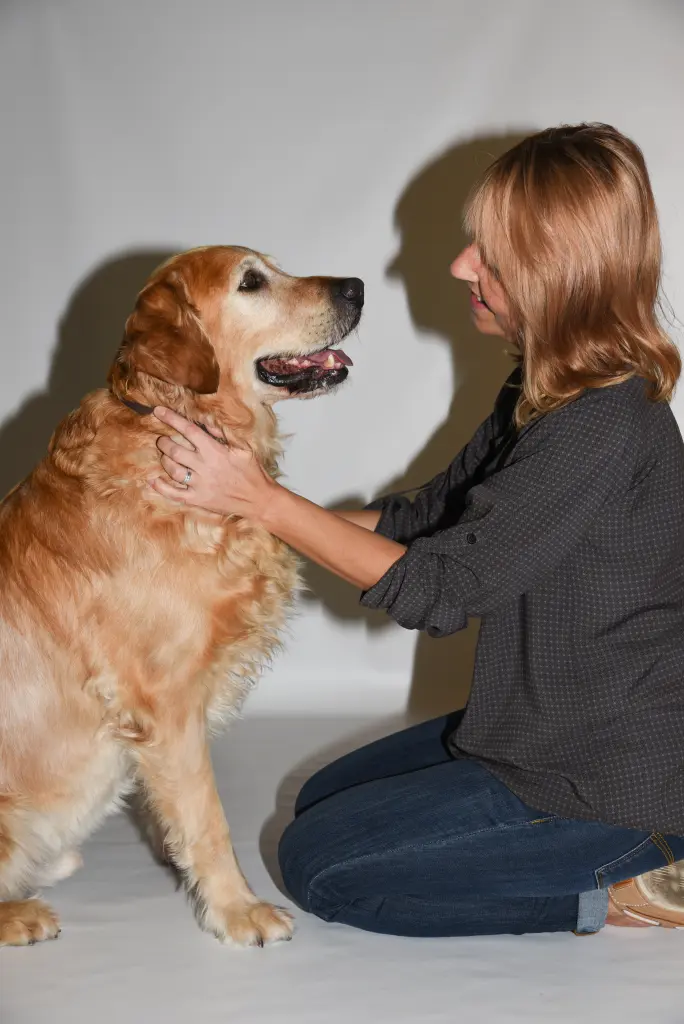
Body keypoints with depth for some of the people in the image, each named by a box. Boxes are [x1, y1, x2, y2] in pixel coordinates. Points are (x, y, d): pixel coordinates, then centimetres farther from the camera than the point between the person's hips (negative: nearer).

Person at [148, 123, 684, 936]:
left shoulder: (603, 427, -27)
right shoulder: (547, 392, 5)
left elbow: (438, 588, -24)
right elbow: (429, 515, 12)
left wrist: (258, 496, -20)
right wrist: (252, 515, 4)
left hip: (609, 779, -10)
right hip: (538, 729, 10)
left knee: (318, 864, -3)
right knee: (323, 803, 18)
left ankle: (616, 886, -2)